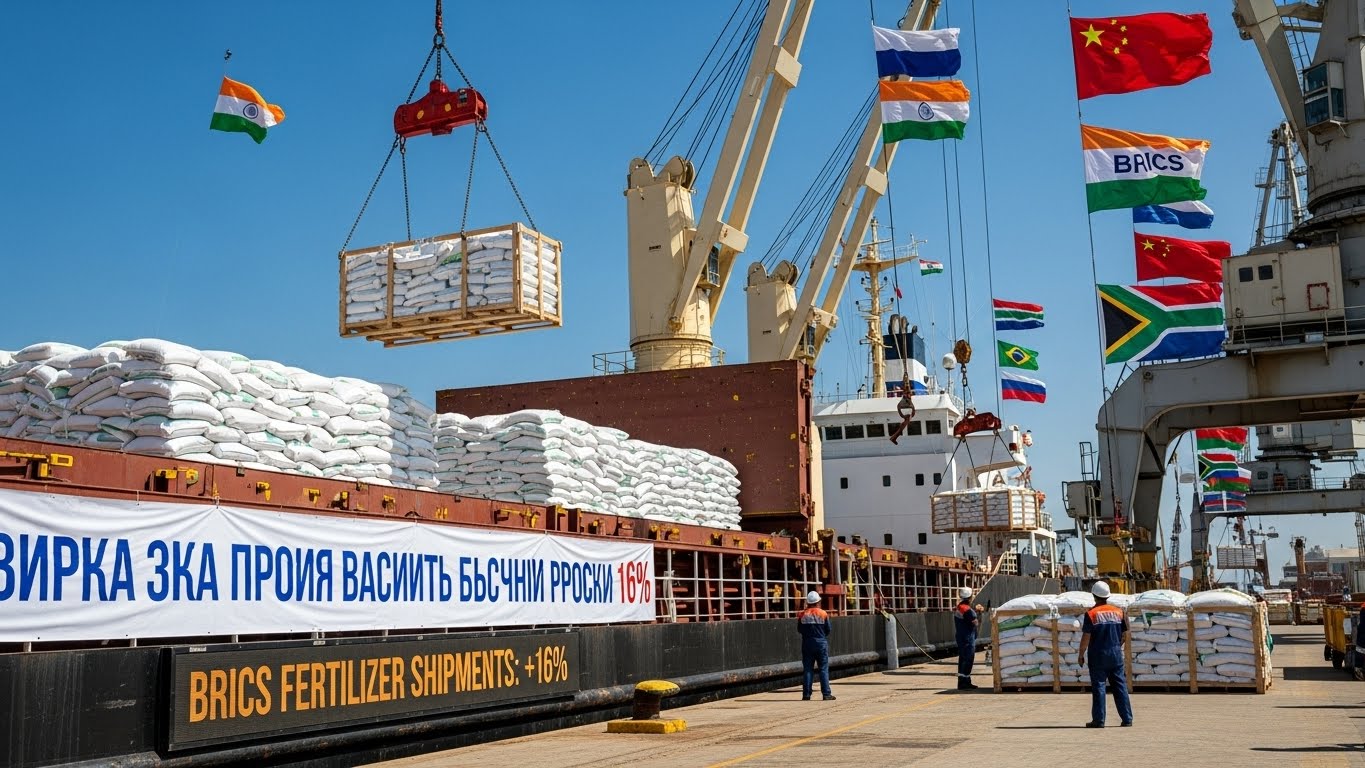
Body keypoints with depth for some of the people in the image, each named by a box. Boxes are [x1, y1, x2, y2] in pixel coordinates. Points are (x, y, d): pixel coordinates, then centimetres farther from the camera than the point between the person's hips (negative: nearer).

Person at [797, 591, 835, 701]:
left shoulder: (802, 615, -2)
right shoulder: (823, 614, -5)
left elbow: (799, 629, 4)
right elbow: (828, 630, 0)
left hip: (807, 644, 2)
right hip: (821, 643, -1)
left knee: (807, 670, 5)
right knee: (824, 669, 3)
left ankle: (806, 695, 3)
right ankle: (826, 694, 1)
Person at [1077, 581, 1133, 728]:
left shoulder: (1091, 614, -10)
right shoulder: (1119, 611, 3)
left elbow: (1086, 637, -11)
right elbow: (1124, 633, 8)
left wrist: (1081, 655, -1)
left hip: (1098, 655, -4)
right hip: (1116, 654, 4)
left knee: (1098, 686, 1)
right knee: (1120, 686, 10)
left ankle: (1098, 720, 1)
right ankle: (1127, 718, 11)